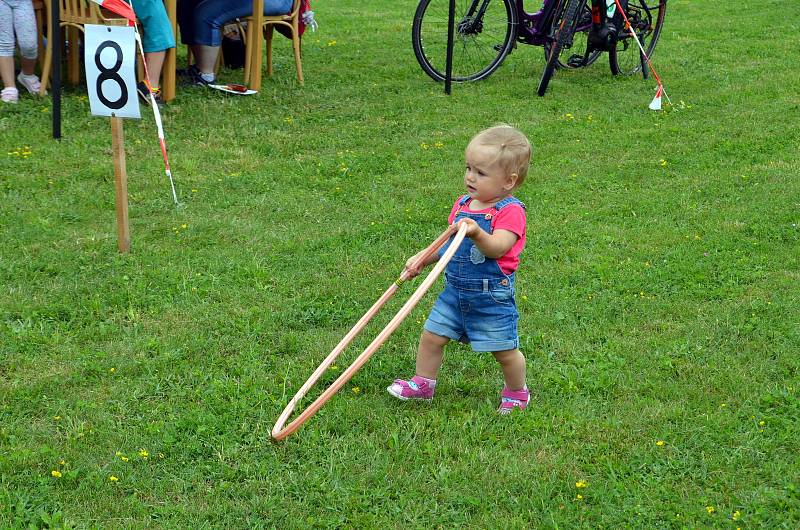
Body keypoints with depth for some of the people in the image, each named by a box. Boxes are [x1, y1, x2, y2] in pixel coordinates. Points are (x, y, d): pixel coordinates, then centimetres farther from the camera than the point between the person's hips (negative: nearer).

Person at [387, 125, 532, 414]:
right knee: (431, 336, 7)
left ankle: (516, 392, 30)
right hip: (455, 290, 6)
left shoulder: (510, 211, -15)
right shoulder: (463, 204, 7)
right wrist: (423, 258, 13)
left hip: (491, 295, -6)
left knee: (504, 350, 4)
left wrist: (477, 233, -47)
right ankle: (423, 384, 27)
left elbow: (498, 248, -30)